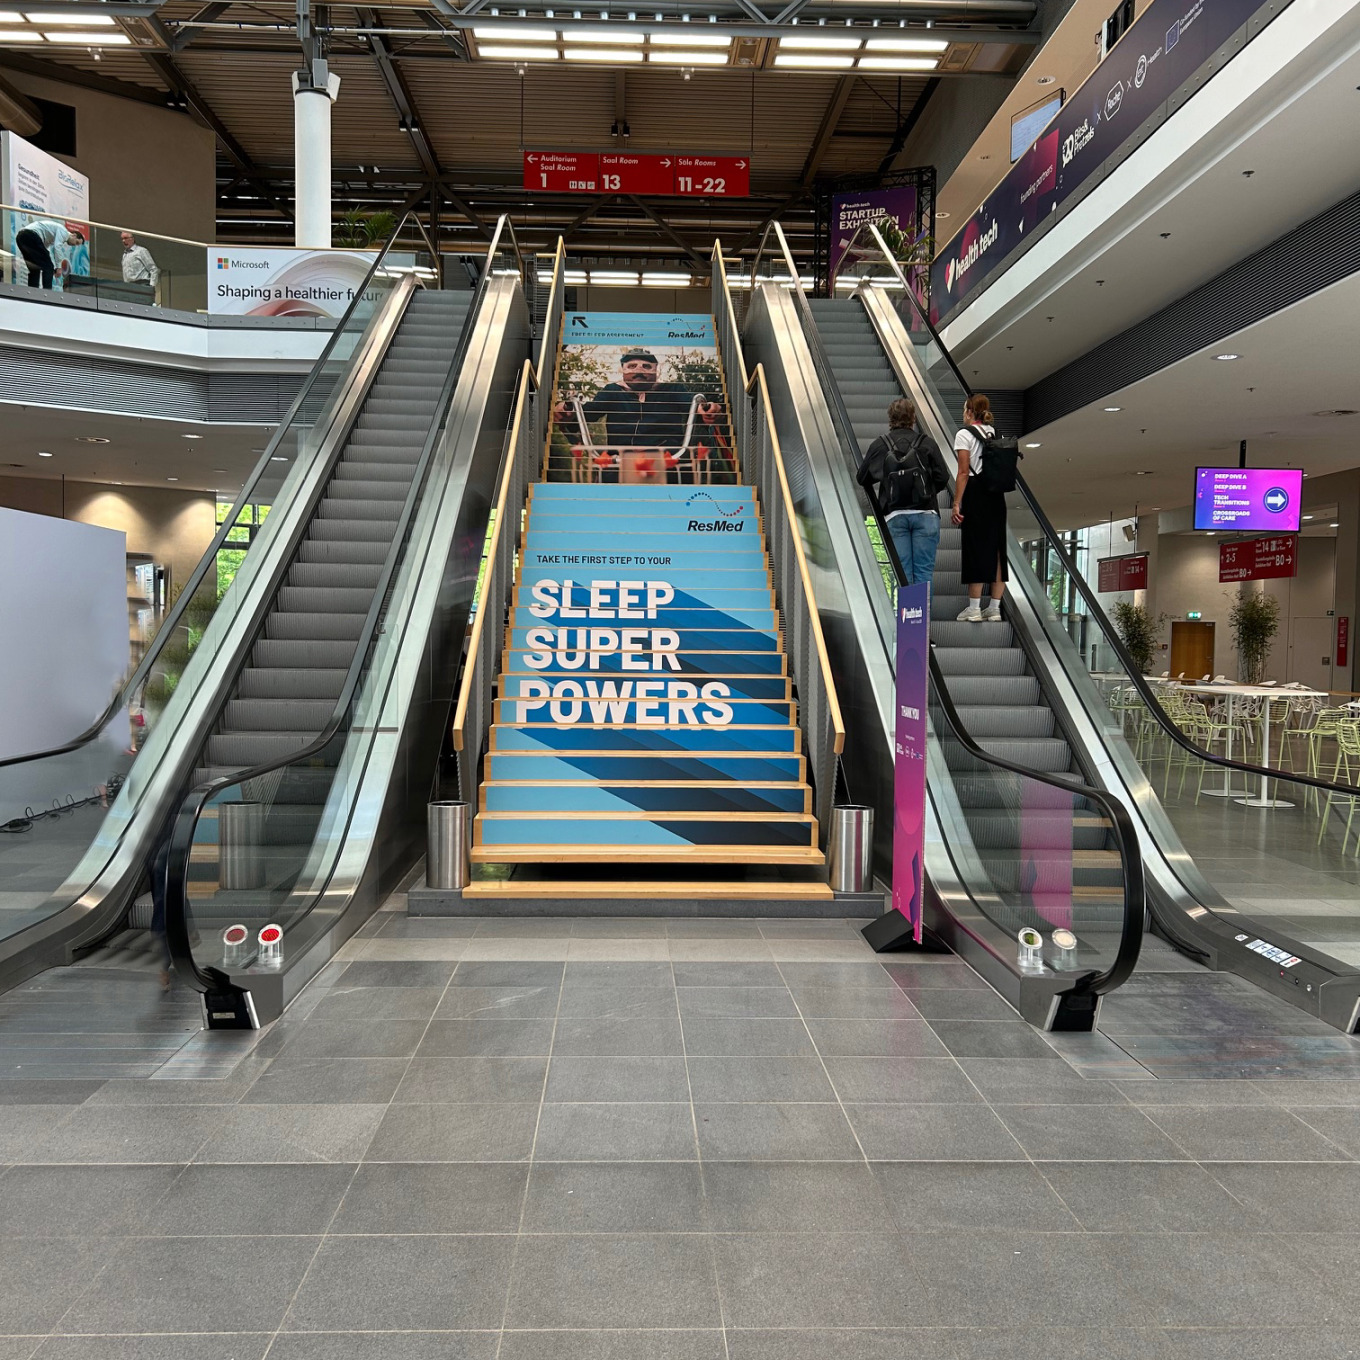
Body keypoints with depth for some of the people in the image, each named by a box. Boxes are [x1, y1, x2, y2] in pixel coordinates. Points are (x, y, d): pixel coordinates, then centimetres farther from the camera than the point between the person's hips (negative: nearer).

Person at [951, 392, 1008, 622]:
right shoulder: (996, 434, 13)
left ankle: (974, 608, 1)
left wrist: (957, 503, -11)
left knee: (975, 549, -2)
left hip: (975, 493, -6)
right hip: (996, 495, 6)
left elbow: (964, 472, -11)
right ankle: (994, 608, 11)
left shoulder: (964, 434, -5)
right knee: (996, 549, 7)